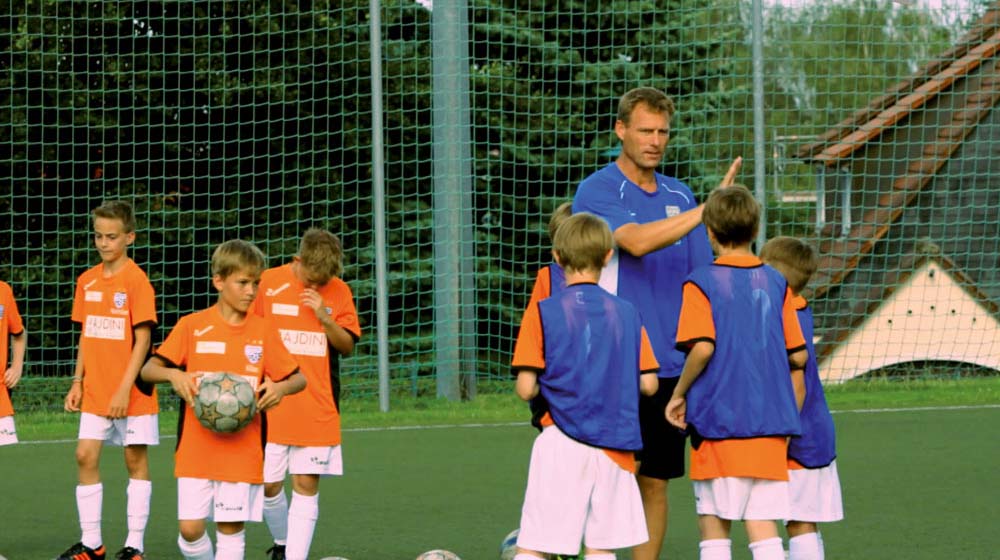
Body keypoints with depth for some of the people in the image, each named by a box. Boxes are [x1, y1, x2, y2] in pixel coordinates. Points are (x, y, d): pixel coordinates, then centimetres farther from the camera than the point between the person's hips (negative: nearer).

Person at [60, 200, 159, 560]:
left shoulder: (136, 280, -10)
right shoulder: (87, 281, 8)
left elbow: (142, 338, -12)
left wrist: (125, 388, -17)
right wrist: (77, 382, 9)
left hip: (130, 393, -6)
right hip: (95, 391, 6)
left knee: (136, 459, 2)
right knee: (85, 456, 1)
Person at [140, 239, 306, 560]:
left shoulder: (264, 332, 5)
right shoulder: (192, 326, 1)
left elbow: (298, 379, 10)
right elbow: (148, 370, 2)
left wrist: (280, 388, -13)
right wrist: (173, 375, -20)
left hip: (243, 452, 1)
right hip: (196, 450, -1)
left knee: (231, 529, 0)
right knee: (190, 529, -6)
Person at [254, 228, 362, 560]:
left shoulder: (338, 292, 3)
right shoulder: (269, 284, -3)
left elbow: (348, 346, 5)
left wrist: (325, 318, -13)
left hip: (318, 408, 1)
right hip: (272, 405, -1)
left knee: (307, 483, -3)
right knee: (269, 484, 1)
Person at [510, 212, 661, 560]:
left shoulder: (542, 313, -5)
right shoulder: (626, 313, 5)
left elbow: (526, 389, -8)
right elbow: (648, 384, 5)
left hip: (562, 443, -3)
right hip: (615, 446, 3)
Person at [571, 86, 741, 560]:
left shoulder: (678, 196, 12)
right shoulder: (597, 192, -7)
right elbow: (636, 241, -25)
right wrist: (707, 208, -30)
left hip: (668, 366, 5)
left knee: (655, 482, 7)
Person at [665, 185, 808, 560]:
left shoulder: (702, 283, -6)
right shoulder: (776, 283, 7)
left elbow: (702, 347, -18)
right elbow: (798, 356, 8)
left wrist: (680, 393, -4)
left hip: (718, 420, -4)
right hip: (769, 421, 4)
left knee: (714, 523, 5)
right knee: (763, 525, 3)